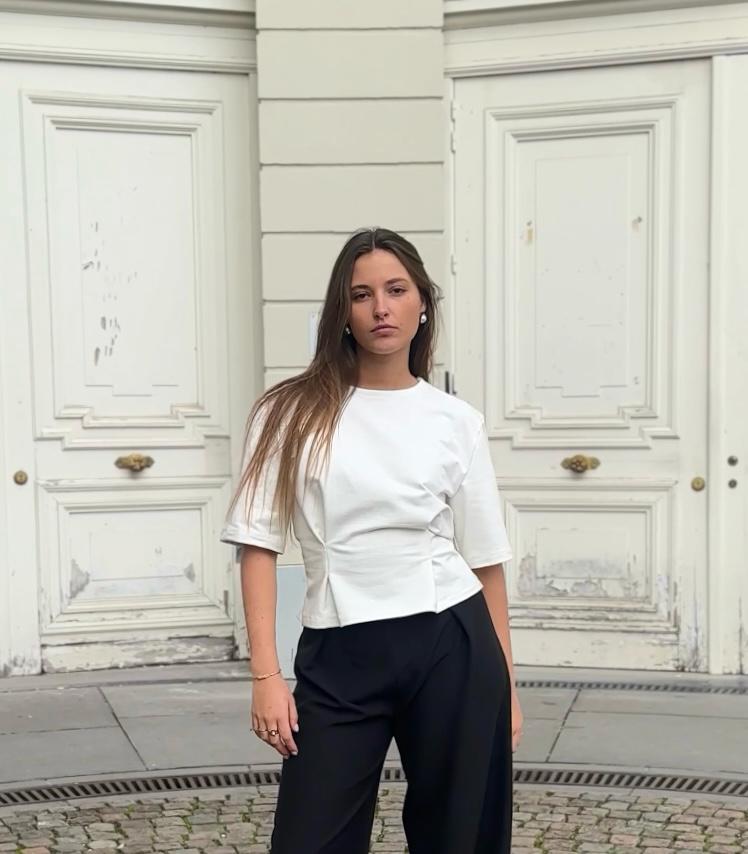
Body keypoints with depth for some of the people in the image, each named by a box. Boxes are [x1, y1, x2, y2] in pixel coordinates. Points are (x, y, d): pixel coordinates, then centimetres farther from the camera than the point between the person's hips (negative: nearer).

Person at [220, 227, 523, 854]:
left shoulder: (457, 421, 5)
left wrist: (506, 685, 7)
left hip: (451, 647, 1)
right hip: (339, 657, -1)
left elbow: (486, 560, 7)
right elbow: (260, 544, -1)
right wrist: (266, 674, -8)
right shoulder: (292, 413, 1)